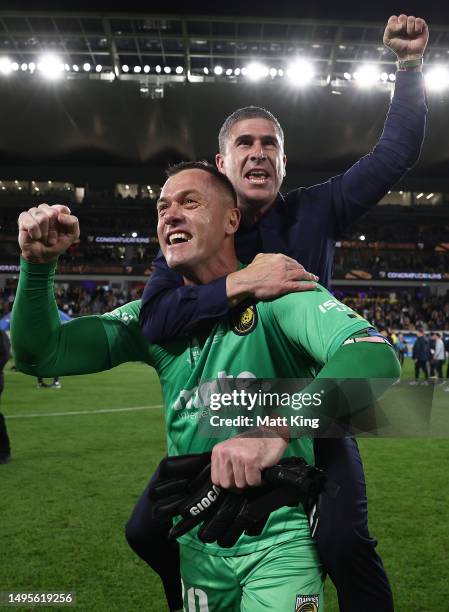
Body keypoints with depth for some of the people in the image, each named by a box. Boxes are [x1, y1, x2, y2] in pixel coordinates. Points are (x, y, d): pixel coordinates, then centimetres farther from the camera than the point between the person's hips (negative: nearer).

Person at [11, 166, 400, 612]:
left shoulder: (275, 293, -16)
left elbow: (375, 359, -33)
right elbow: (40, 355, -1)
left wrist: (277, 429, -48)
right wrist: (38, 265, -18)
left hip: (281, 539, -4)